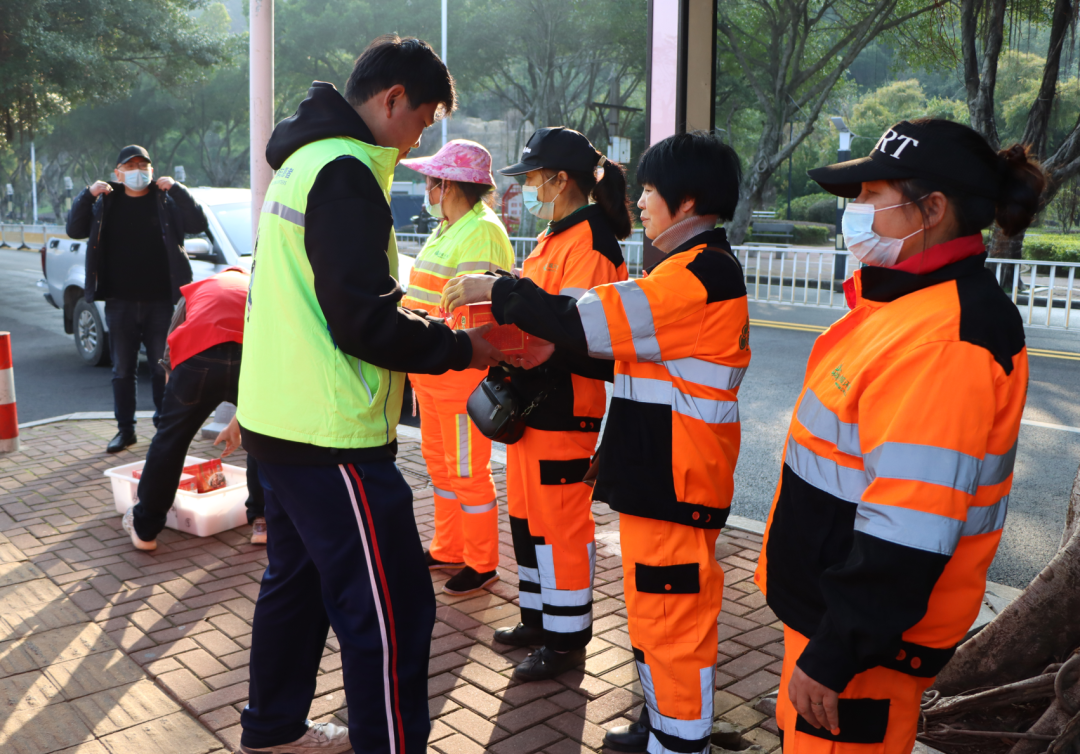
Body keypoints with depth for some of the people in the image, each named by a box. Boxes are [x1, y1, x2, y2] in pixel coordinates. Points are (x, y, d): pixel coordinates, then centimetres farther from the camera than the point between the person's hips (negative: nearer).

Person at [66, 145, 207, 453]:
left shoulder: (166, 200, 3)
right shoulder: (107, 203, 9)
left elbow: (198, 224, -9)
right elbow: (75, 230, 3)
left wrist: (176, 189, -16)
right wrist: (87, 195, -8)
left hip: (160, 302, -2)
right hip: (120, 303, 2)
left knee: (163, 369, 6)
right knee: (122, 370, 7)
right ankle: (125, 430, 17)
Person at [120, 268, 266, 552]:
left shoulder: (196, 290, 35)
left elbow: (168, 356, 31)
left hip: (199, 356, 0)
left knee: (171, 437, 17)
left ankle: (144, 528, 32)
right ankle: (262, 521, 30)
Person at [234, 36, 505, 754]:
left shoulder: (305, 161, 15)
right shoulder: (347, 174, -17)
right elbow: (364, 323, -21)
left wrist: (418, 320, 15)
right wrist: (461, 349, -9)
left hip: (278, 419, 11)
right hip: (331, 434, -11)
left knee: (298, 580, 23)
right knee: (391, 608, -3)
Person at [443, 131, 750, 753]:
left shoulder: (701, 271, -18)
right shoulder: (699, 266, 16)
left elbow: (590, 322, -24)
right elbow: (643, 357, 17)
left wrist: (497, 290, -15)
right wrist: (556, 350, 9)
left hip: (674, 479, -11)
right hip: (660, 469, 11)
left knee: (670, 611, 0)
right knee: (659, 603, 20)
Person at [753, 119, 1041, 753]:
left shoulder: (947, 339, -27)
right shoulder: (912, 302, 7)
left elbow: (907, 534, -29)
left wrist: (834, 654, -23)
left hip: (875, 628, -9)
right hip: (831, 594, 9)